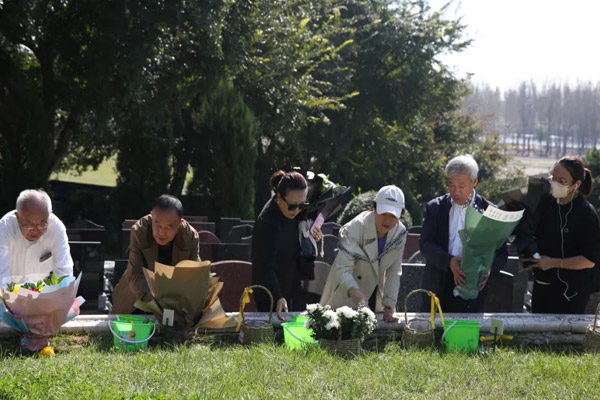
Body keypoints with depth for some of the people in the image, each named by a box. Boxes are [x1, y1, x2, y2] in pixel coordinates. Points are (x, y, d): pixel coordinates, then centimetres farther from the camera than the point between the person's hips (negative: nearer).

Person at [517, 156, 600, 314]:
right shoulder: (547, 203, 2)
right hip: (542, 284, 6)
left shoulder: (586, 214, -16)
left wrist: (553, 263, -20)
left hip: (570, 291, -6)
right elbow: (534, 234, 19)